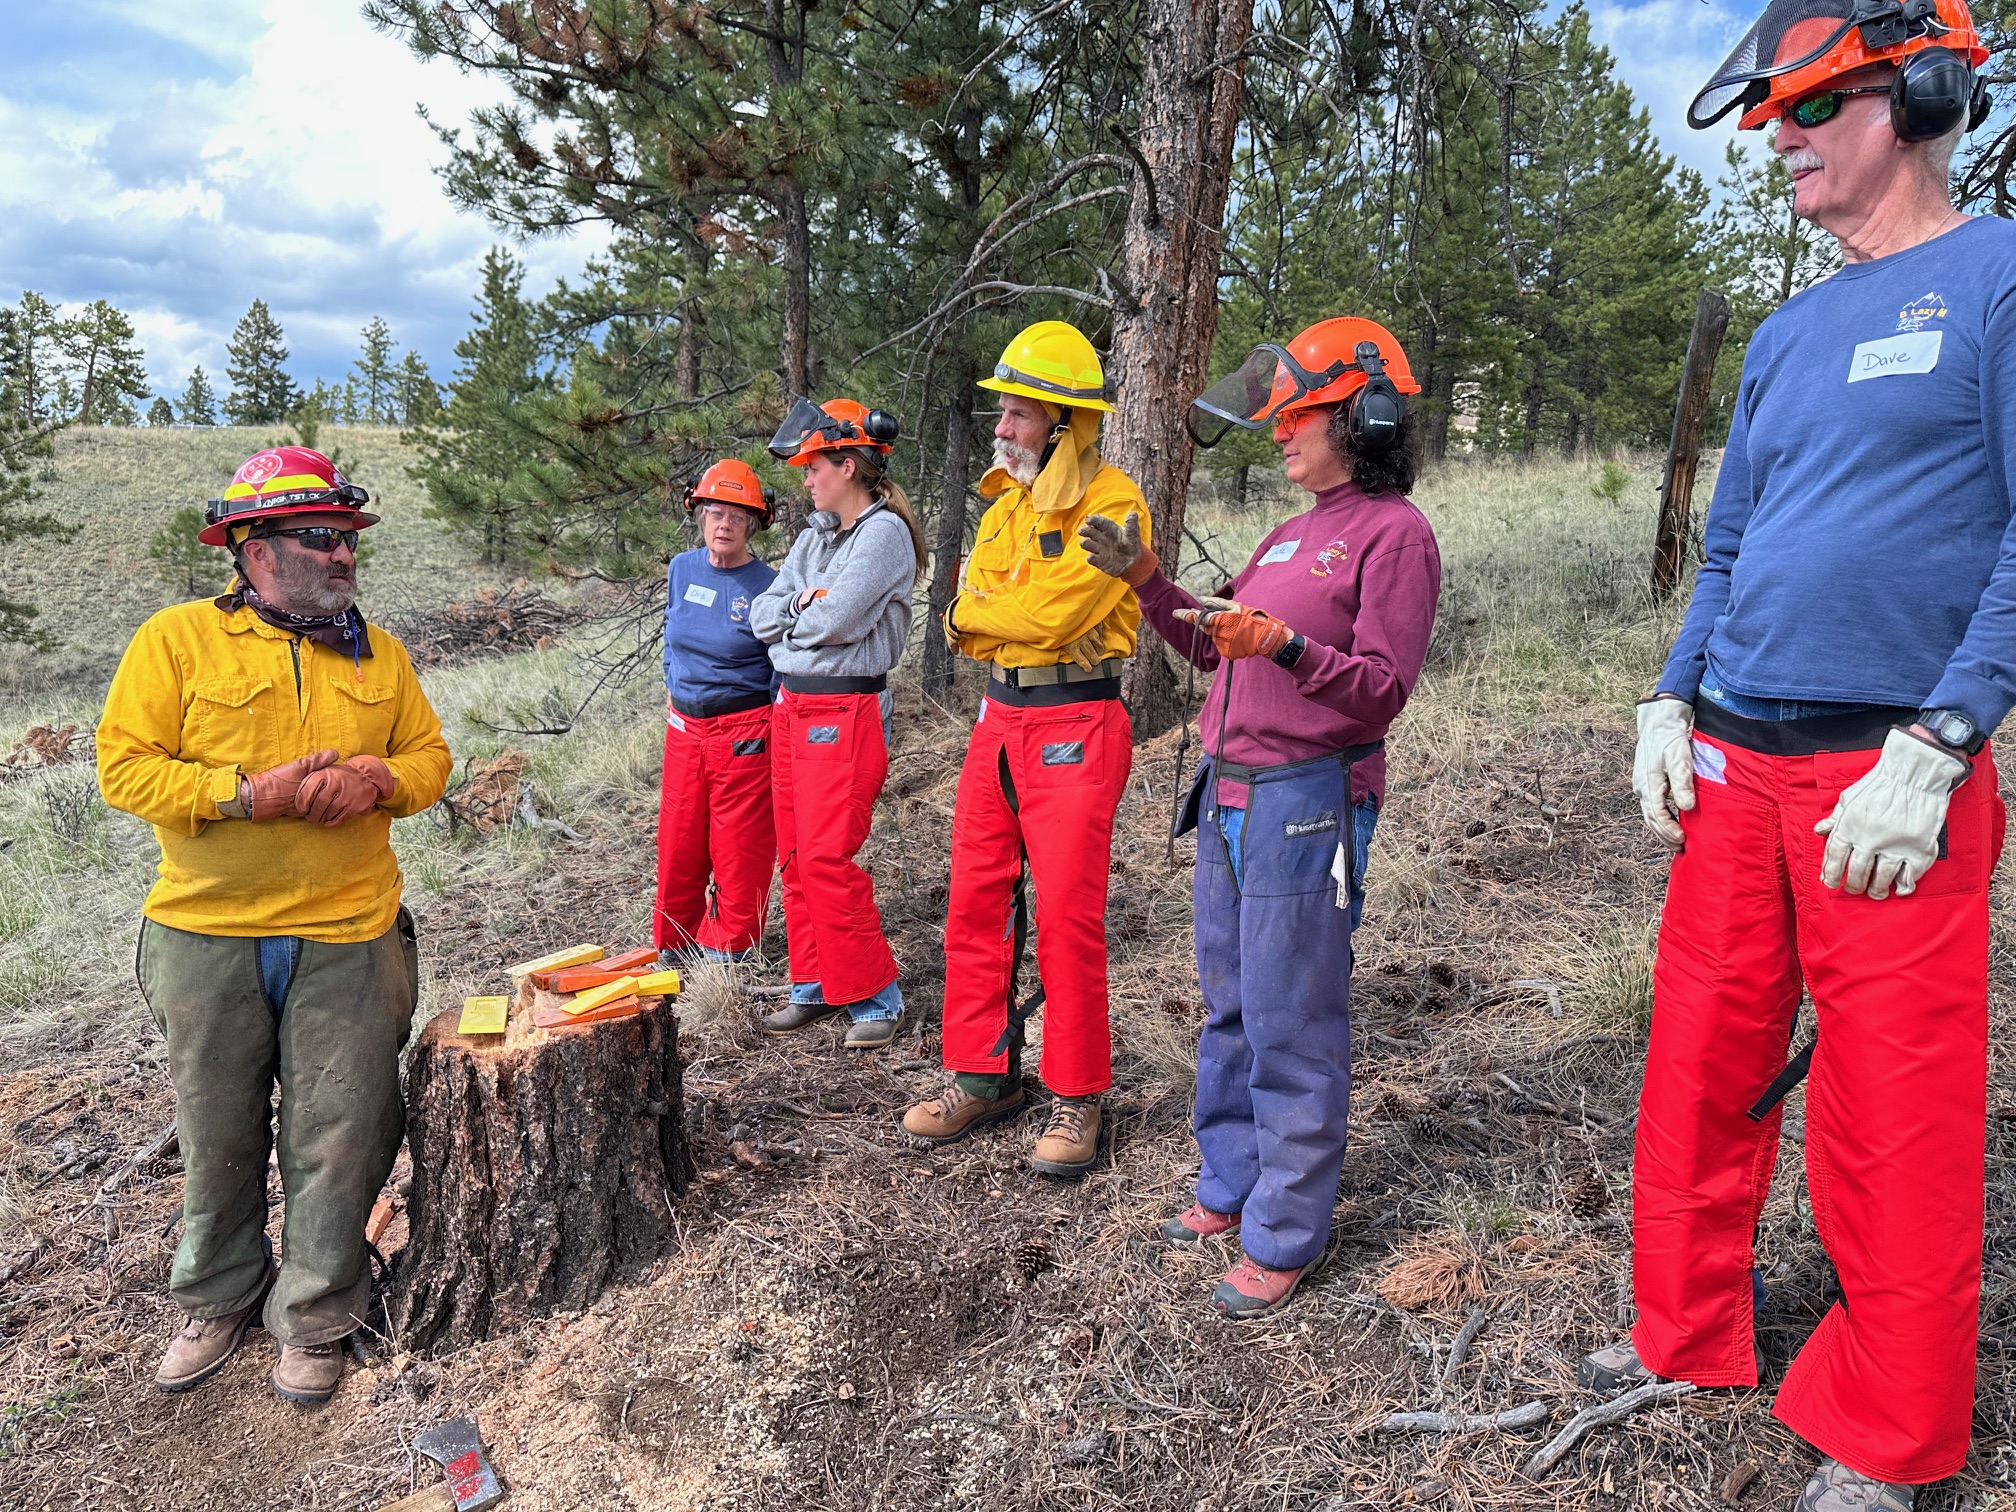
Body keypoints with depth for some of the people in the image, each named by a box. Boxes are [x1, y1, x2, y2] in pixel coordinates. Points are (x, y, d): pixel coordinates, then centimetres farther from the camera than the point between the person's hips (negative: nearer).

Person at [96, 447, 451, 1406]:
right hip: (206, 939, -1)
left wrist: (380, 779, -10)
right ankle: (218, 1302, 35)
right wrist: (252, 792, -18)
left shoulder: (377, 653, 9)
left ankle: (314, 1321, 23)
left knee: (338, 1143, 5)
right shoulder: (177, 639, -1)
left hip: (346, 940, 2)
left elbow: (430, 756, 12)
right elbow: (123, 767, -6)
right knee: (217, 1138, 13)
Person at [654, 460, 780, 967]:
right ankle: (672, 945, 29)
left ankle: (727, 950, 20)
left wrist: (772, 730, -13)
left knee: (739, 849, 3)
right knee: (677, 845, 13)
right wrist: (673, 690, 15)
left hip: (744, 733, -5)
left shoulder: (766, 586, -11)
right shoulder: (682, 570, 5)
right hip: (685, 728, 5)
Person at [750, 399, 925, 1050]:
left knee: (827, 859, -10)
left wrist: (791, 613, -1)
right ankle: (815, 984, 21)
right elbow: (763, 616, 9)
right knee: (795, 855, 10)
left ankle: (875, 996, 3)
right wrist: (802, 603, -9)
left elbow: (833, 619, -20)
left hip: (844, 714, -8)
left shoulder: (884, 532, -10)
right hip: (790, 706, 8)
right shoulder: (812, 536, 16)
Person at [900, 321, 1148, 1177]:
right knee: (977, 904, 9)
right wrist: (1009, 620, -12)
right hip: (999, 718, 8)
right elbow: (967, 629, 9)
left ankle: (1076, 1099, 12)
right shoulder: (1007, 503, 14)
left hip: (1077, 728, -8)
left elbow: (1050, 613, -21)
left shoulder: (1110, 503, -11)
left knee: (1068, 917, -3)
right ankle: (983, 1075, 23)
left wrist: (976, 609, -4)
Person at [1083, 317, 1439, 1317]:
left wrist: (1286, 644, -28)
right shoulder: (1291, 534, 18)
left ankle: (1285, 1236, 14)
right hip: (1229, 794, 9)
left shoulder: (1393, 532, -8)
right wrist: (1145, 580, 12)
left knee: (1291, 1027, 0)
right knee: (1229, 1008, 17)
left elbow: (1383, 690, -15)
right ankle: (1230, 1186, 33)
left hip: (1307, 803, -9)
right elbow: (1218, 650, 20)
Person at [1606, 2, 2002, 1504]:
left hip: (1886, 783, -6)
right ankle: (1688, 1334, 31)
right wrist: (1669, 711, 7)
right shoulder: (1785, 337, 17)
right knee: (1702, 1074, 12)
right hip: (1729, 772, 6)